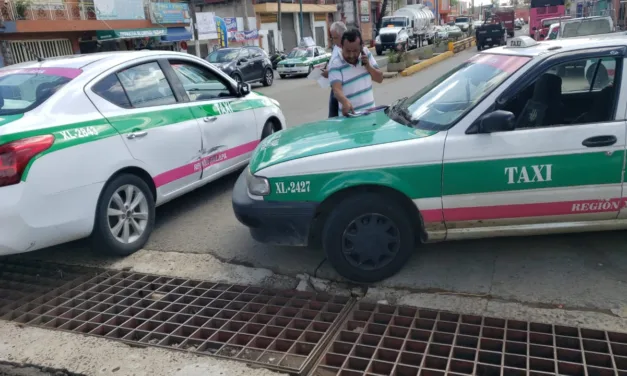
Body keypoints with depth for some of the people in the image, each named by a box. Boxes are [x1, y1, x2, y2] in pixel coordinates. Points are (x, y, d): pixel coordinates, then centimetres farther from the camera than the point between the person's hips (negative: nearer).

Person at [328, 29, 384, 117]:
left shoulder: (366, 53, 2)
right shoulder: (335, 64, -14)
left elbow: (380, 79, 6)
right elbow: (337, 89, -27)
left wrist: (368, 66, -12)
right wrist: (345, 102, -48)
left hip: (370, 111, 5)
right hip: (350, 115, -4)